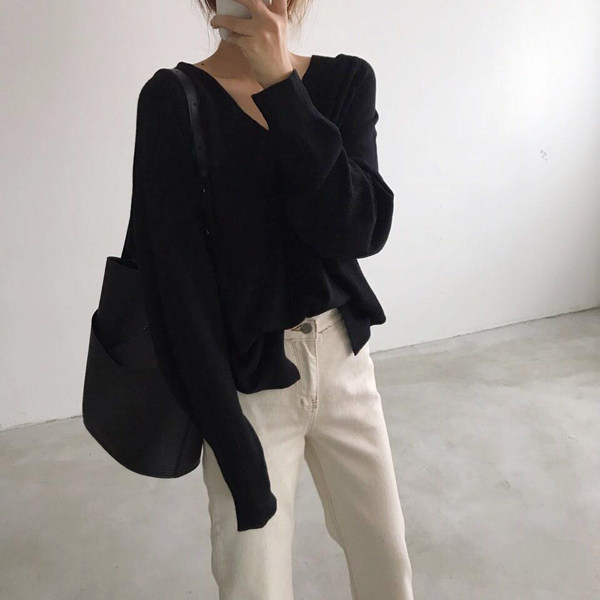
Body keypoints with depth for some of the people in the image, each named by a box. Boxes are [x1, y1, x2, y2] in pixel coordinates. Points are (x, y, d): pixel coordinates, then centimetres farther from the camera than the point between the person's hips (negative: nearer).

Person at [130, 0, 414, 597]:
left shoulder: (347, 79, 0)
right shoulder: (173, 100, -10)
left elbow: (361, 230, -15)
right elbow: (179, 283, -14)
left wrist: (281, 86, -21)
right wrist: (232, 443, -16)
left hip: (344, 361, 4)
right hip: (245, 378, -3)